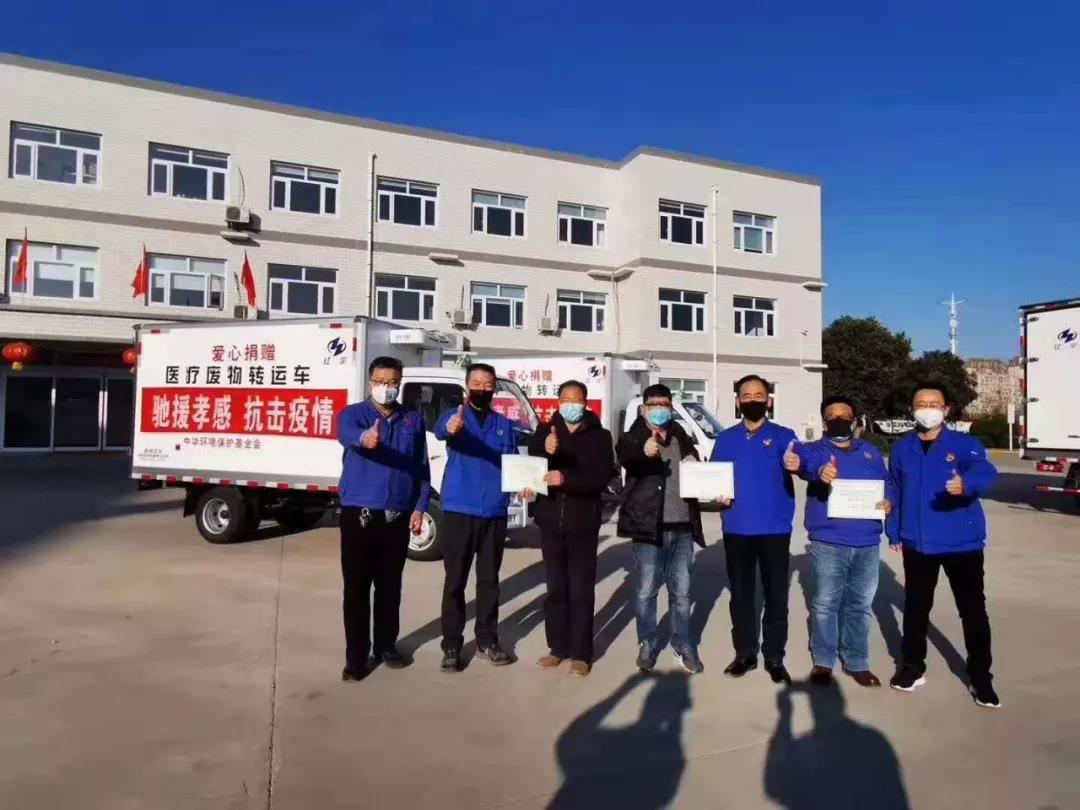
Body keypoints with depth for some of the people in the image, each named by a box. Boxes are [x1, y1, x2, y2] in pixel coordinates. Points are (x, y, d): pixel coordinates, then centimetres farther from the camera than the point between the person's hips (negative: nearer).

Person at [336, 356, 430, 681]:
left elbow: (422, 468, 8)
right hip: (359, 515, -2)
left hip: (398, 517, 3)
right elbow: (347, 435, -27)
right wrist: (365, 438, -51)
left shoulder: (413, 420, 7)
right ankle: (356, 657, 13)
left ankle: (386, 646, 29)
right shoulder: (353, 413, -2)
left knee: (390, 587, 14)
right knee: (357, 589, 2)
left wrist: (419, 508, -1)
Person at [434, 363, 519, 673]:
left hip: (494, 514, 3)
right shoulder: (454, 415, -2)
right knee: (455, 581, 2)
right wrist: (451, 427, -50)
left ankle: (487, 641, 24)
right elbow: (441, 431, -26)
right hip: (459, 511, -3)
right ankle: (451, 646, 12)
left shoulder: (504, 424, 10)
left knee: (489, 580, 12)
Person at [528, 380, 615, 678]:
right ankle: (558, 647, 21)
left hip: (583, 522, -2)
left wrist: (567, 480, -23)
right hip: (551, 520, 2)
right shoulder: (545, 431, 6)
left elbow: (603, 477, -10)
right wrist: (545, 451, -23)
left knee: (581, 590, 0)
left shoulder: (599, 436, 0)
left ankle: (580, 653, 9)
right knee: (556, 587, 10)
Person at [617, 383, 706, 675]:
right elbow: (626, 457, -27)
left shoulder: (681, 438, 13)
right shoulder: (633, 438, -3)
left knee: (681, 591, 12)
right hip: (649, 526, -4)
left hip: (682, 527, 4)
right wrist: (644, 452, -50)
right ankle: (646, 645, 20)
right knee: (645, 590, 4)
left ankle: (683, 647, 25)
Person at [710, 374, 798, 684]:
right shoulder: (726, 439, 8)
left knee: (776, 595, 6)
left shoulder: (783, 436, 0)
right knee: (741, 594, 11)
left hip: (774, 529, -2)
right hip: (736, 529, 2)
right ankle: (745, 653, 24)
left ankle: (774, 657, 18)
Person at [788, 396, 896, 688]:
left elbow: (888, 484, 17)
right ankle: (823, 661, 13)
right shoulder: (815, 449, 3)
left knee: (860, 605, 11)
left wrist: (889, 501, -7)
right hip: (828, 542, -4)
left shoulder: (871, 452, 18)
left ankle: (857, 663, 23)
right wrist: (819, 470, -47)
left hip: (867, 543, 4)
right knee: (825, 604, -1)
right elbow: (807, 461, -22)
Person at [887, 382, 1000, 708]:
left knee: (973, 610, 6)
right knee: (916, 608, 14)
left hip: (963, 543, -2)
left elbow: (985, 471, -27)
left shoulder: (965, 444, -7)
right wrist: (894, 532, 4)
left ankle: (980, 677, 23)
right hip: (917, 544, 3)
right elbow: (894, 493, 7)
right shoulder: (902, 449, 3)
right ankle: (913, 667, 30)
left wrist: (966, 483, -49)